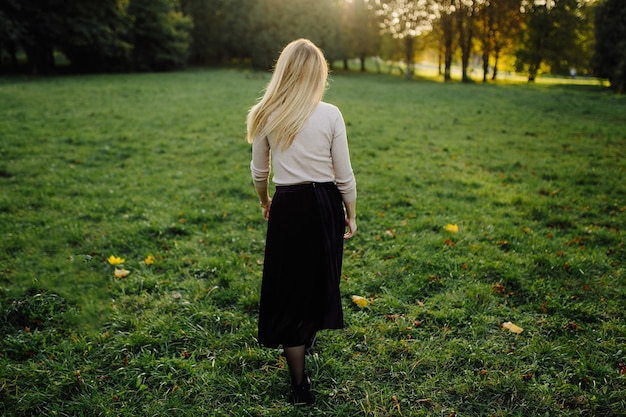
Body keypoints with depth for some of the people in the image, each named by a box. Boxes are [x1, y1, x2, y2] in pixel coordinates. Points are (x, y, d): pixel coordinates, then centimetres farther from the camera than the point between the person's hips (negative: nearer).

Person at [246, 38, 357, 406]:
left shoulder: (265, 116, -4)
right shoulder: (330, 115, -9)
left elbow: (259, 171, 7)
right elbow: (344, 176, -5)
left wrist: (265, 202, 25)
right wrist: (351, 214, 9)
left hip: (287, 206, 0)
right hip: (325, 205, 0)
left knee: (289, 286, 10)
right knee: (320, 279, 22)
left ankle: (300, 383, 18)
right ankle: (307, 339, 48)